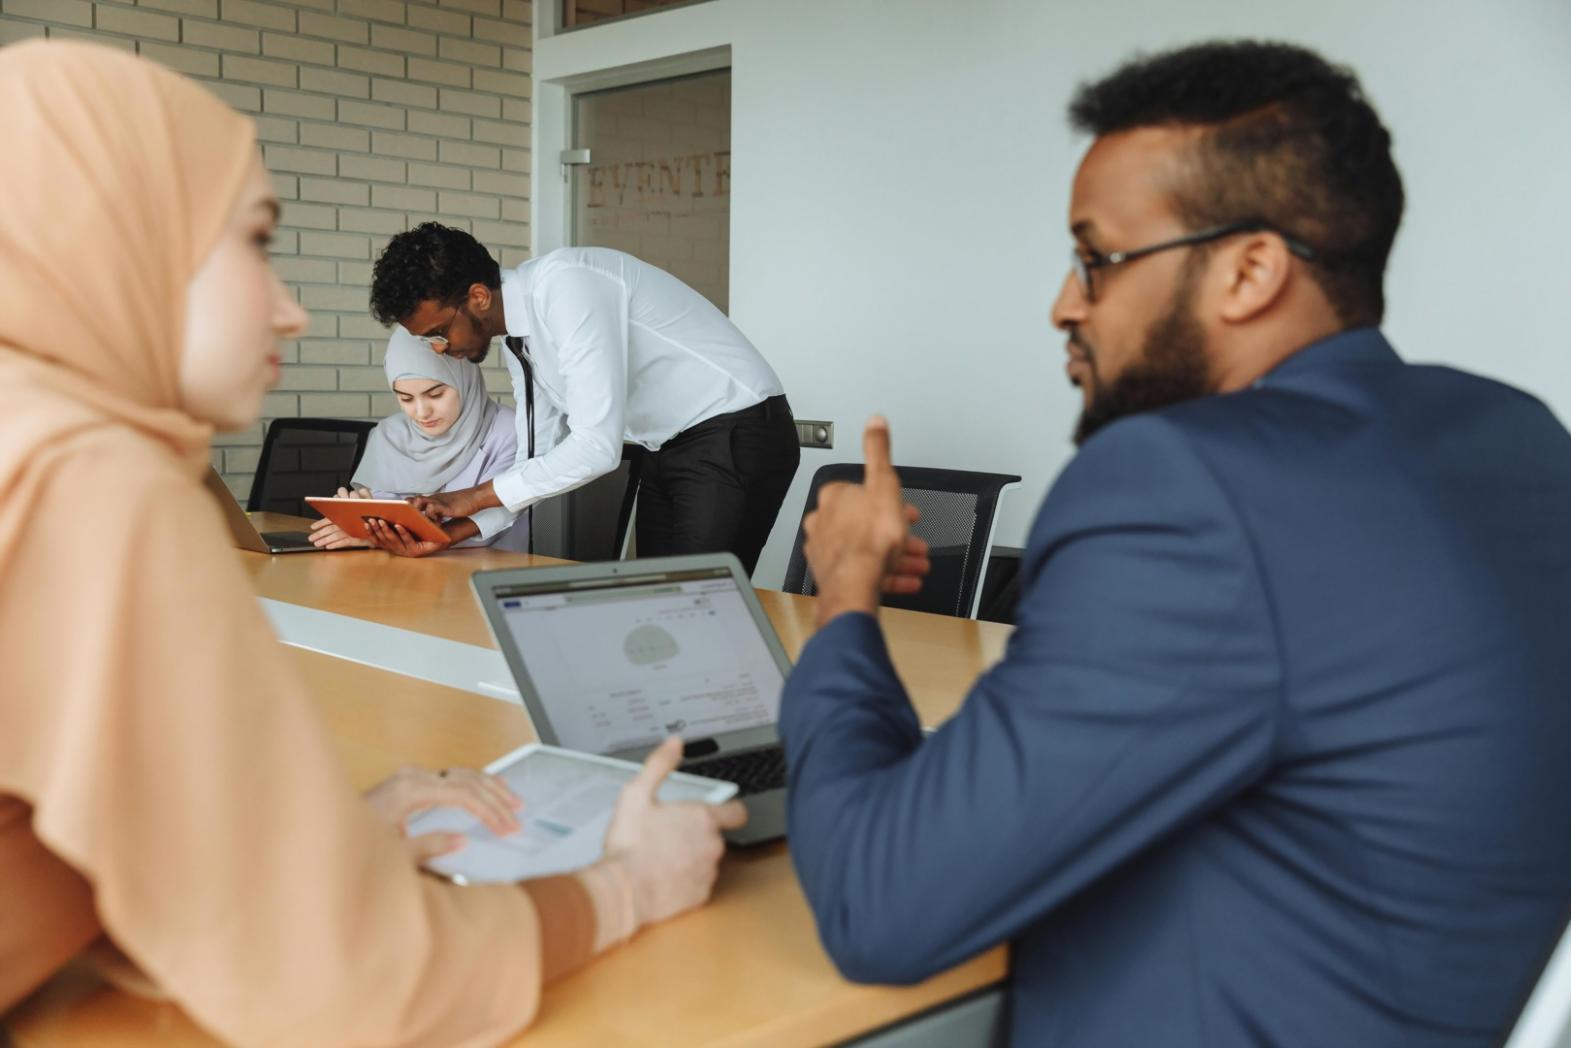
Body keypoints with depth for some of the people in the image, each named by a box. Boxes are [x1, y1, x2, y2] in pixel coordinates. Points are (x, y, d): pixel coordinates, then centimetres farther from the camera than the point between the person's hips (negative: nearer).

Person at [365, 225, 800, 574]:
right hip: (667, 448, 9)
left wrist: (477, 496, -19)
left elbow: (597, 446, -29)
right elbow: (536, 462, 9)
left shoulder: (565, 286, -25)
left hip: (734, 438, -9)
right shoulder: (519, 339, 3)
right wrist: (453, 529, -6)